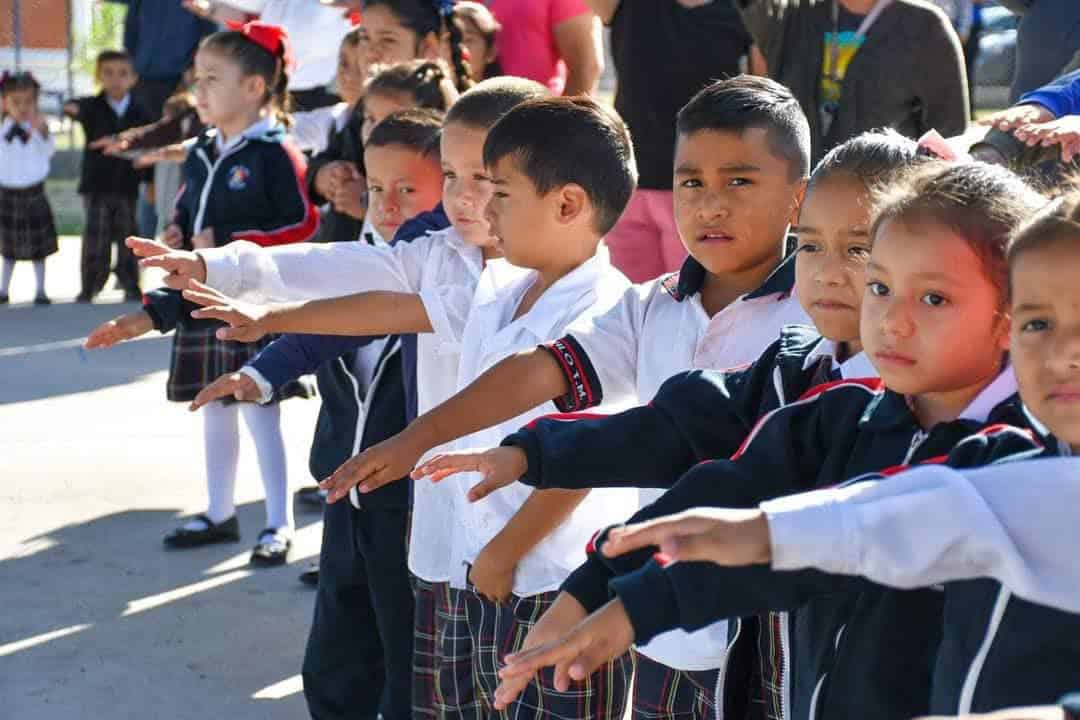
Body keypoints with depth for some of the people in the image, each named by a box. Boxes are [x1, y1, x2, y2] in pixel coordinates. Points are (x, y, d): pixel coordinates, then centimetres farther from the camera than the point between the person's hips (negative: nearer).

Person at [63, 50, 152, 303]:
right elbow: (79, 108, -24)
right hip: (97, 187, -1)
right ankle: (89, 289, 2)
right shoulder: (93, 107, -1)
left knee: (128, 238, 6)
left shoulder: (140, 113, 3)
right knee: (96, 239, -4)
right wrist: (72, 109, -49)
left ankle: (131, 287, 17)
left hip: (129, 187, 1)